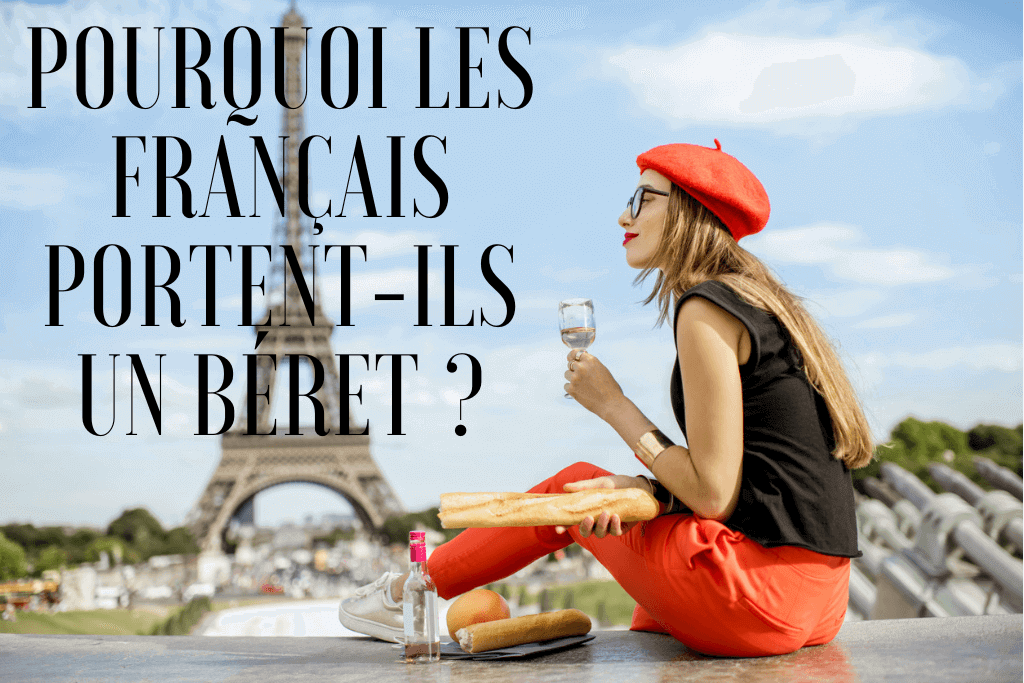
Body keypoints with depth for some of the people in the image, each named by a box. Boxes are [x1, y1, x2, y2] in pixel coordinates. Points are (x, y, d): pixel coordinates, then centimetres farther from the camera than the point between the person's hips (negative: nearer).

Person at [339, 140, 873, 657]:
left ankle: (408, 593, 29)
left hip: (762, 592, -8)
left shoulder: (705, 309, -13)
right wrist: (643, 487, -3)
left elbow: (714, 494, -15)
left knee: (573, 486, 11)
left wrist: (612, 405, -4)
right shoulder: (757, 300, 17)